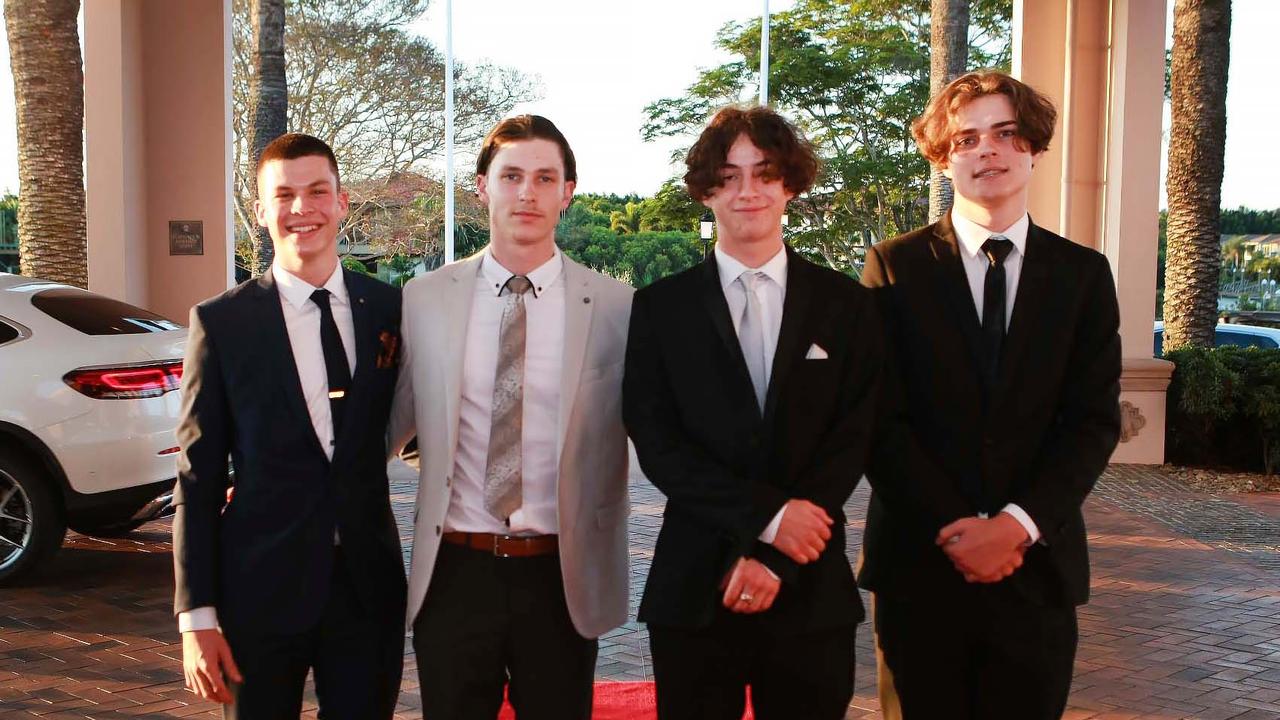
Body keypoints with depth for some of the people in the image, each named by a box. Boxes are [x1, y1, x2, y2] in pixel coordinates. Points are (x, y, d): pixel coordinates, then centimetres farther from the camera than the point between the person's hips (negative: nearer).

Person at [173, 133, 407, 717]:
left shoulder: (390, 310, 2)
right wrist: (196, 616, -6)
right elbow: (198, 480, -3)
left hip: (370, 585, 2)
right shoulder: (221, 323, -4)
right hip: (261, 589, -2)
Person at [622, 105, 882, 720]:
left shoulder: (845, 305, 4)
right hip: (692, 589, 0)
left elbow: (853, 439, -2)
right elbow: (655, 441, -4)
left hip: (811, 589, 1)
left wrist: (774, 560, -11)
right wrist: (767, 515, -15)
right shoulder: (661, 307, 3)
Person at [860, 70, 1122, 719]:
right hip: (920, 563, -1)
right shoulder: (896, 267, 0)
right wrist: (954, 529, -13)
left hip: (1037, 567, 2)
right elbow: (880, 417, -5)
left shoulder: (1084, 274, 6)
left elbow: (1095, 420, 0)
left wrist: (1017, 524, -13)